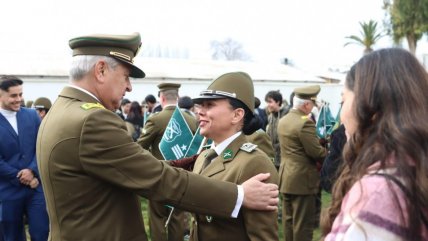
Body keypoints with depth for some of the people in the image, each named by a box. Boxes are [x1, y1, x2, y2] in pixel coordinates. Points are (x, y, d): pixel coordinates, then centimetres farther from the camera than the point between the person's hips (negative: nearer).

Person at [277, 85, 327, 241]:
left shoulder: (283, 120, 8)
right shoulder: (305, 122, -20)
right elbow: (315, 152, -21)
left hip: (286, 176, 9)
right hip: (302, 179, -9)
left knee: (289, 219, 17)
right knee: (303, 222, 1)